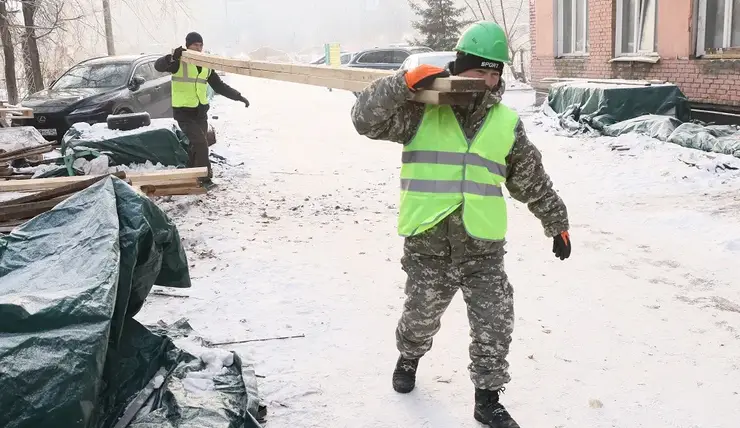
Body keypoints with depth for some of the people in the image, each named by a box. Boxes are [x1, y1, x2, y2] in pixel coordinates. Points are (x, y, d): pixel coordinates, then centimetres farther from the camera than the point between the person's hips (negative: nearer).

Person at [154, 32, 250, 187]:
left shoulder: (206, 66, 9)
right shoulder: (179, 62, -8)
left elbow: (219, 86, 14)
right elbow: (159, 66, -23)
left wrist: (238, 96, 7)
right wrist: (172, 57, -41)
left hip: (201, 112, 6)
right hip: (184, 112, -6)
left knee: (198, 145, 13)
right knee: (201, 143, -14)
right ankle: (205, 176, -5)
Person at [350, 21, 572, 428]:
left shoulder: (507, 124, 4)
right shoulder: (422, 109, -6)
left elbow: (533, 182, 15)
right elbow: (366, 118, -15)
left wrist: (557, 223, 21)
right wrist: (405, 82, -25)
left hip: (482, 248, 2)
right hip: (428, 246, -2)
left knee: (494, 329, 3)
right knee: (421, 317, 19)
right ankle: (408, 358, 51)